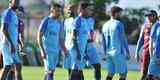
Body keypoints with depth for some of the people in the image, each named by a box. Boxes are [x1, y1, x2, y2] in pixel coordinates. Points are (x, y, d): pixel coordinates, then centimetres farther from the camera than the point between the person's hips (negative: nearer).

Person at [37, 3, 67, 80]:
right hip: (47, 51, -6)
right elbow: (39, 36, -8)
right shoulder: (46, 21, -6)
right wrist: (42, 50, -16)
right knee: (50, 71, -14)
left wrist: (65, 50, 12)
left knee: (50, 71, 7)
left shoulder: (59, 23, 13)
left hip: (56, 51, 6)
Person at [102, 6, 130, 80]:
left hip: (109, 53, 7)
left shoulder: (105, 25, 11)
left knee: (110, 73, 11)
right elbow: (123, 40, -11)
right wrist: (127, 52, -5)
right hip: (118, 53, -7)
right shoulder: (119, 24, -10)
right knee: (123, 73, 0)